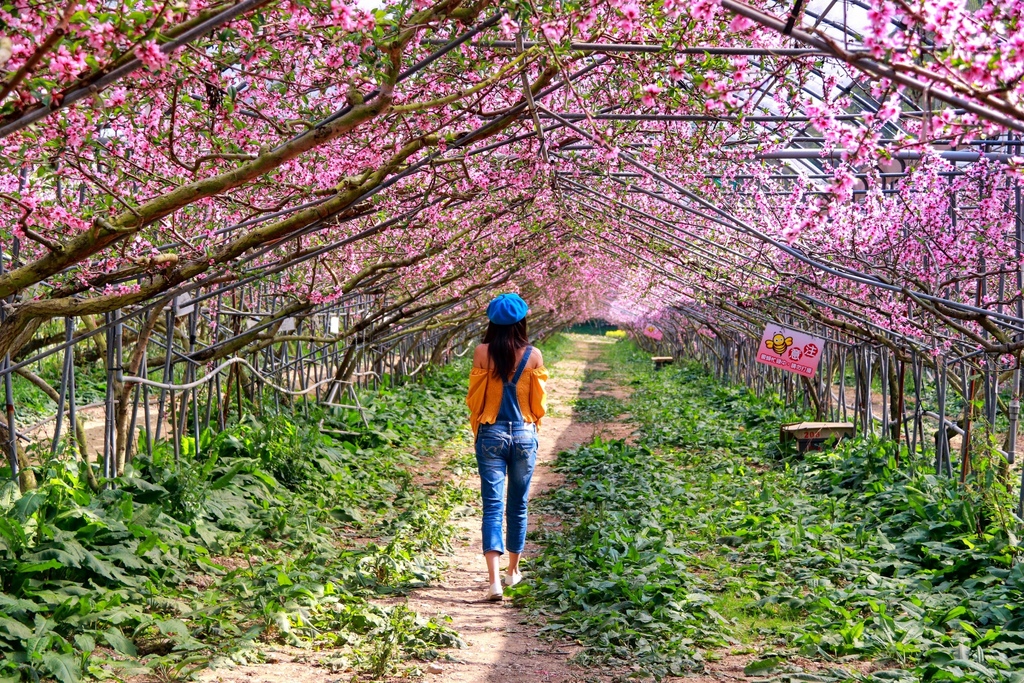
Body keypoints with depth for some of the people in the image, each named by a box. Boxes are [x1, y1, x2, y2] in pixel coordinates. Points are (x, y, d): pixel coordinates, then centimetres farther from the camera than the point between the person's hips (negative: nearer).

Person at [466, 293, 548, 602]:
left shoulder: (483, 352, -7)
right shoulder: (533, 355, -4)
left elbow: (474, 396, -1)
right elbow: (538, 400, 3)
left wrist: (476, 428, 15)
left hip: (491, 434, -1)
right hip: (524, 434, 1)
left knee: (493, 505, -2)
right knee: (518, 505, 16)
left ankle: (494, 579, -15)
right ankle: (513, 570, 30)